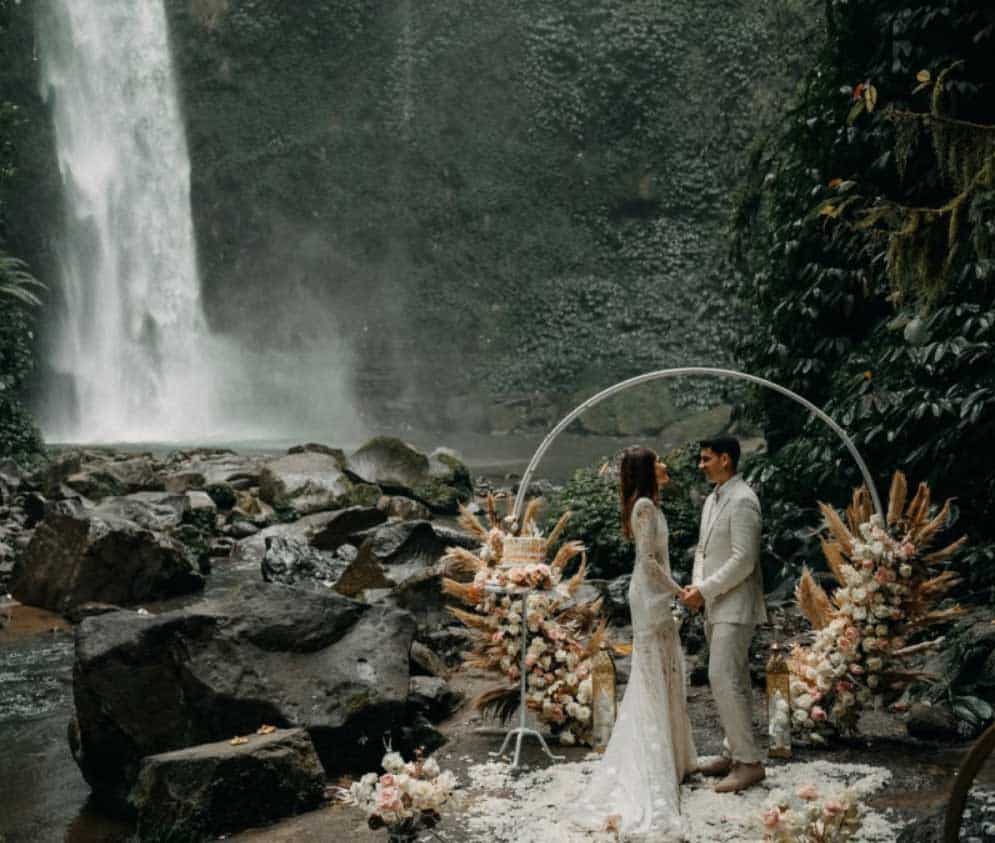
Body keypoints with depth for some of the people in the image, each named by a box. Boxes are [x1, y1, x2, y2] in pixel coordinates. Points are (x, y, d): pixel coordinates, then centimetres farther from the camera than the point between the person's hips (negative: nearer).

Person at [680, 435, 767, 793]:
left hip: (735, 606, -9)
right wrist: (696, 586, 4)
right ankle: (734, 753, 22)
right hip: (715, 606, 9)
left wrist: (704, 590, -17)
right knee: (733, 680, 14)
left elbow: (743, 561, -20)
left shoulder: (742, 501, -15)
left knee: (723, 678, -14)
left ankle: (749, 762, -8)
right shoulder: (712, 500, 15)